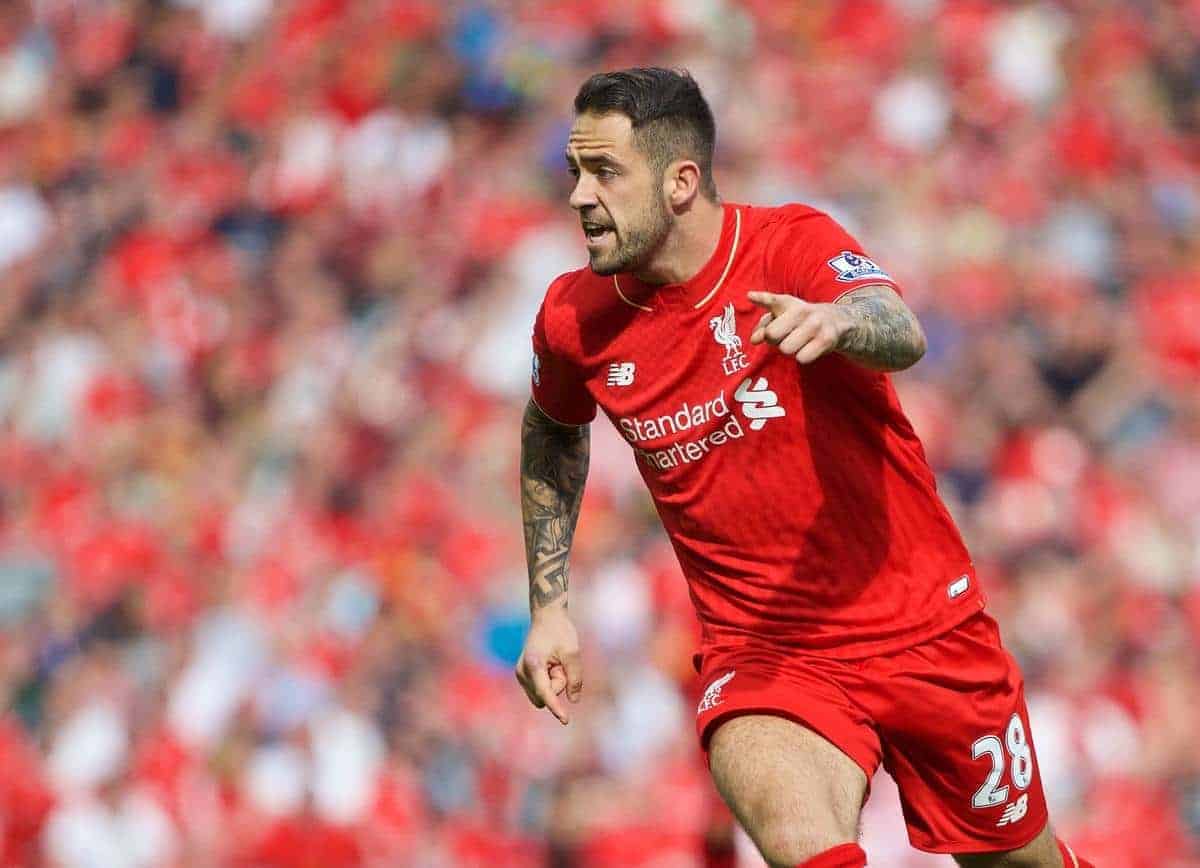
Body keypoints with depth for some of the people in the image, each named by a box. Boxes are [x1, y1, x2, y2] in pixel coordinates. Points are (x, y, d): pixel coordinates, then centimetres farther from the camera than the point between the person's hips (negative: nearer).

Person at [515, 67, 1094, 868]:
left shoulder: (792, 245, -14)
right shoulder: (576, 320, -3)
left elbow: (902, 335, -36)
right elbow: (552, 433, 21)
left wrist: (836, 320, -59)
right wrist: (549, 607, 17)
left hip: (923, 629, -1)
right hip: (761, 652, 1)